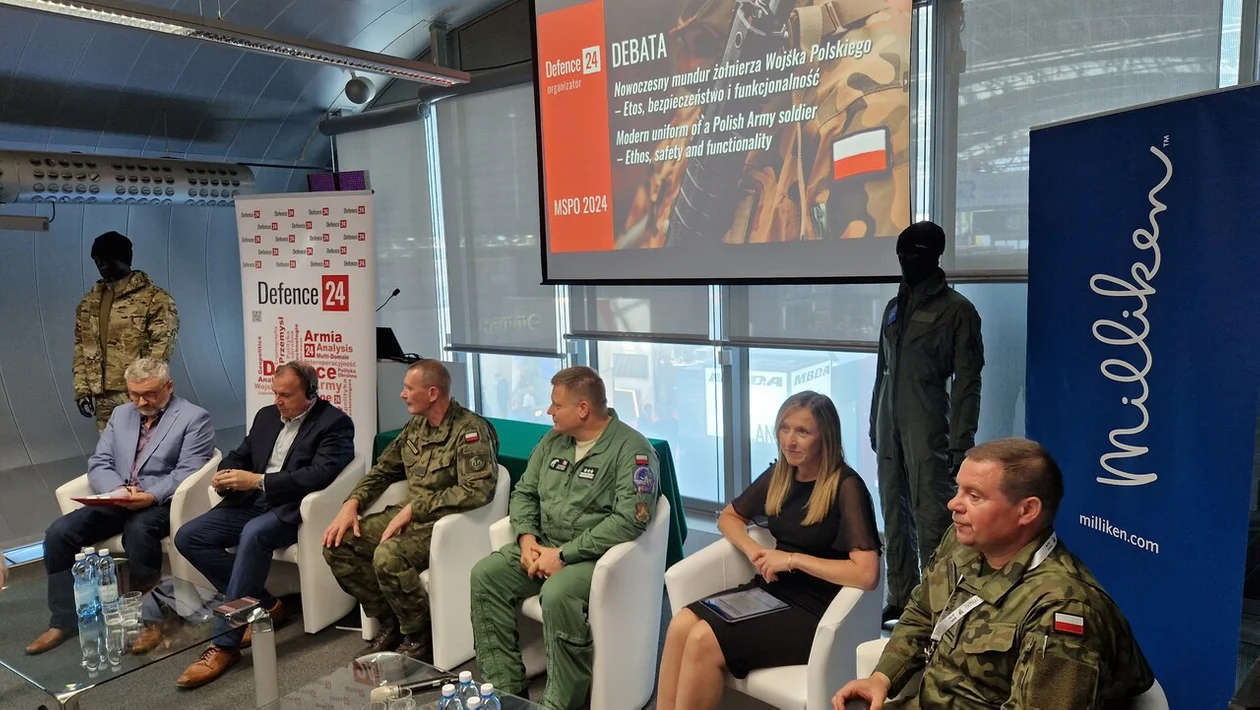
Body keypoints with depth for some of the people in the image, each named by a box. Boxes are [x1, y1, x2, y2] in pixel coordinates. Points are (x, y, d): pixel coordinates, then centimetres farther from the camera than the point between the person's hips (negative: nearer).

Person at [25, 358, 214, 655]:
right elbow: (98, 464, 11)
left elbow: (187, 472, -11)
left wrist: (152, 496, -27)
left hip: (163, 502, -6)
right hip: (116, 500, 6)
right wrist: (117, 490, -10)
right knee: (59, 532, -14)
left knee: (138, 531, -37)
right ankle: (65, 619, -2)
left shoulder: (194, 418, -3)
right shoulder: (120, 414, 18)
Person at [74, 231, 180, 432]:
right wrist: (81, 390, 7)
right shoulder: (88, 303, 16)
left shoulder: (155, 299, -6)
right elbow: (81, 348, 17)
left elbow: (161, 351, -12)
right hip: (103, 399, 6)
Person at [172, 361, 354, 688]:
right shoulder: (266, 416, 15)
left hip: (291, 508, -8)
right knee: (187, 537, -9)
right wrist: (226, 476, -4)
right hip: (250, 502, 8)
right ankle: (263, 604, -2)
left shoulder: (335, 423, -8)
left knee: (254, 534, -36)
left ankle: (225, 644, -27)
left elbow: (320, 474, -20)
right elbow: (239, 455, 21)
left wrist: (259, 480, -22)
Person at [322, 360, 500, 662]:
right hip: (411, 516, 8)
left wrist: (414, 508, -25)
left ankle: (419, 639, -7)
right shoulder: (416, 426, 9)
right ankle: (389, 622, 10)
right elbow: (384, 469, 19)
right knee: (337, 544, -4)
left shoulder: (470, 430, -16)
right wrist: (352, 503, 1)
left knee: (388, 555, -32)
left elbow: (478, 489, -27)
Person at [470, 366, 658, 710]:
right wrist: (527, 538, -6)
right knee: (485, 575, -10)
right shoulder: (553, 440, 10)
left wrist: (564, 554, -23)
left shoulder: (631, 449, -15)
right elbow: (524, 492, 15)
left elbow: (629, 519, -24)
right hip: (545, 545, 8)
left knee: (557, 594, -34)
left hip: (597, 554, -7)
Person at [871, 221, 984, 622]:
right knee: (894, 516, 11)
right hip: (890, 427, 7)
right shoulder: (895, 307, 15)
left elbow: (967, 383, -8)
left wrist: (961, 442, -13)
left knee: (931, 518, -6)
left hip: (928, 430, -6)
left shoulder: (957, 310, -4)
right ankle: (901, 599, 21)